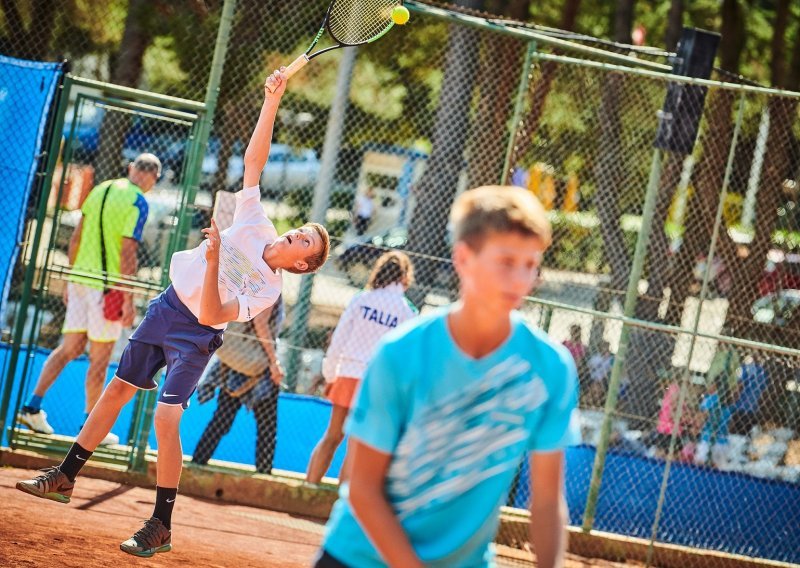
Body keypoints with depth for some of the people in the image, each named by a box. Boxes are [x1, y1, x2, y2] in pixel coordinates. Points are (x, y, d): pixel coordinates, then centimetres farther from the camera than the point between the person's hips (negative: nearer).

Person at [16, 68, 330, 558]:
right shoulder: (255, 224, -4)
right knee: (116, 391, 12)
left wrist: (213, 261, -35)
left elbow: (212, 316, -24)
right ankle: (65, 478, 26)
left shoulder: (269, 291, -14)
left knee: (167, 420, -19)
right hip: (165, 309, 6)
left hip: (193, 337, -6)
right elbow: (254, 160, -5)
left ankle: (162, 526, -11)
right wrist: (272, 102, -16)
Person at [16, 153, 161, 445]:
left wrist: (70, 278, 20)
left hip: (81, 278, 6)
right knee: (100, 358, 3)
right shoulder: (137, 202, -10)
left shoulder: (100, 190, 11)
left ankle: (32, 406, 7)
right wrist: (128, 299, -14)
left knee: (70, 348, 13)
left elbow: (76, 237, 13)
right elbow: (127, 252, -16)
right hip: (107, 286, -6)